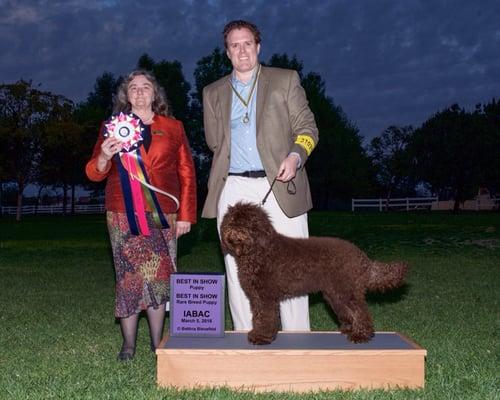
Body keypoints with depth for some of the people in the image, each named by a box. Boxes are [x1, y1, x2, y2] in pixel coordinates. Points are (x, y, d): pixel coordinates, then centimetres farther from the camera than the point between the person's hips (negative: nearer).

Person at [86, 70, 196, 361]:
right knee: (129, 277, -3)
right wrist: (104, 156, -12)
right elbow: (94, 174, 11)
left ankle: (158, 343, 8)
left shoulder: (173, 128, 13)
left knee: (159, 277, -1)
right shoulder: (113, 127, 13)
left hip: (162, 215, 0)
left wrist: (186, 215, 3)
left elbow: (187, 173, 10)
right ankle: (128, 344, 5)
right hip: (124, 214, 0)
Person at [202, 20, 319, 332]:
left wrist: (295, 156, -12)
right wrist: (232, 162, 3)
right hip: (233, 190, 3)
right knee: (238, 271, 2)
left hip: (280, 186, -2)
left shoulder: (286, 80, 9)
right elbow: (214, 142, 18)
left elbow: (307, 127, 6)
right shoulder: (213, 93, 17)